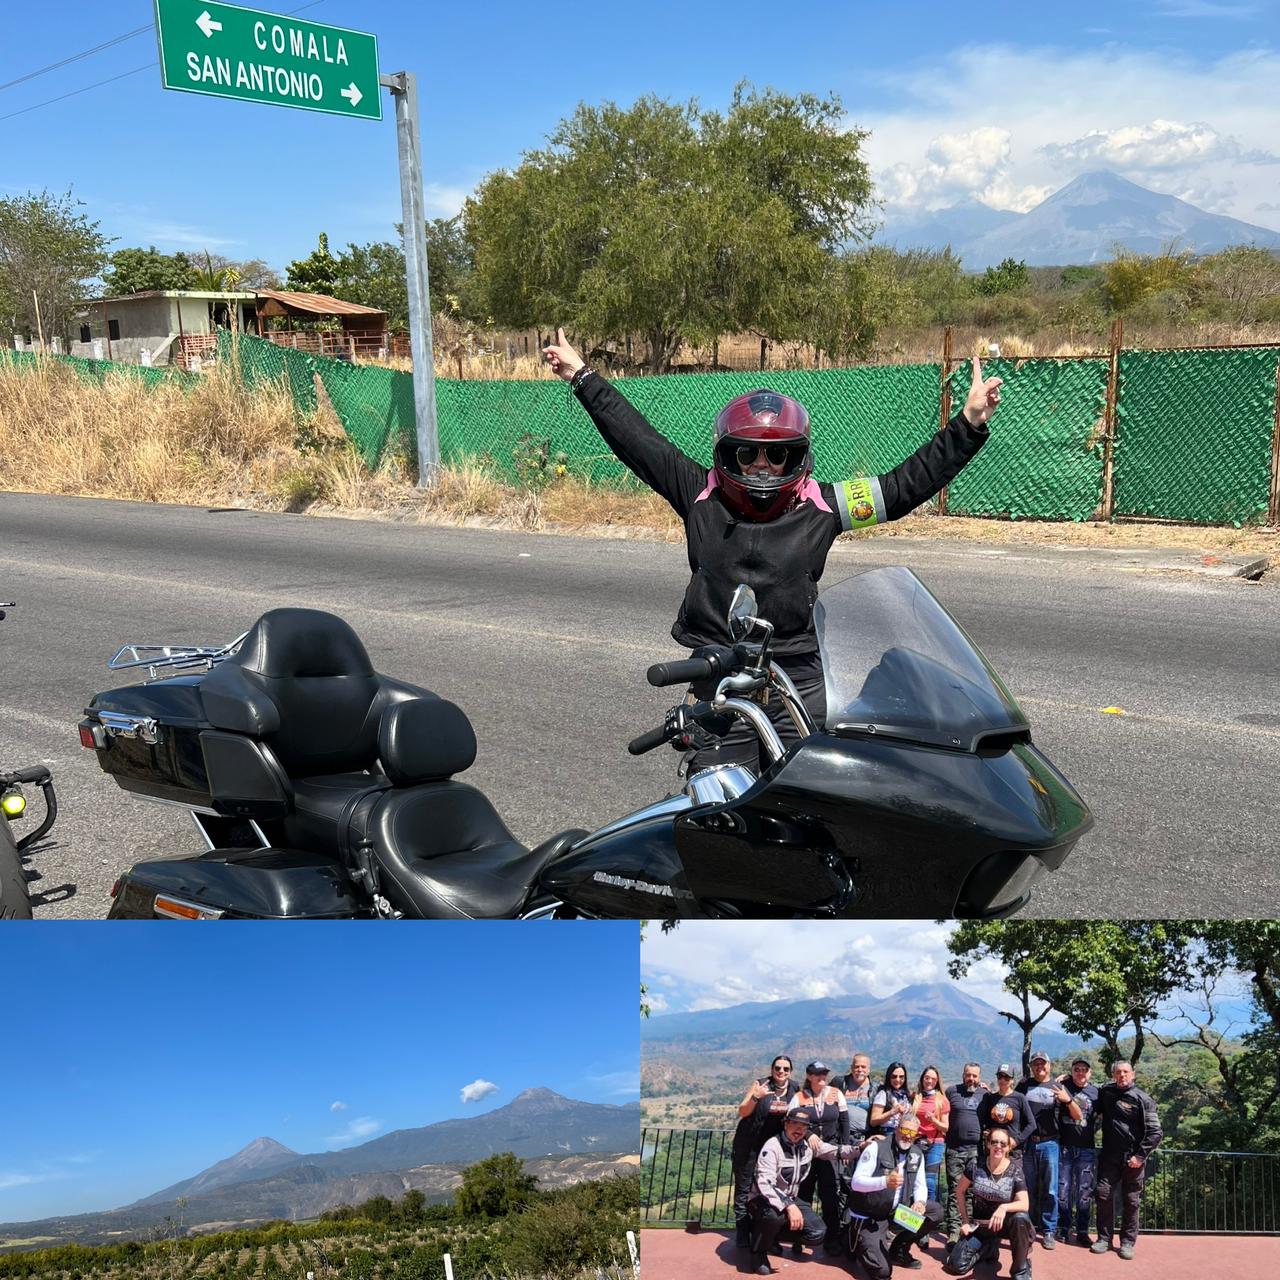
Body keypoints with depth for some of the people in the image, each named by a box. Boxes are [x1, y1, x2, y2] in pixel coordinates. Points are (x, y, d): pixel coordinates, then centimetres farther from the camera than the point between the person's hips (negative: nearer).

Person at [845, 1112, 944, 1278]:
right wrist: (885, 1181, -37)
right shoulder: (877, 1147, -16)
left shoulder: (917, 1154, 3)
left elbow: (920, 1185, 8)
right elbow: (856, 1182, -21)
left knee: (936, 1211, -11)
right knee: (882, 1270, -21)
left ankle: (899, 1250, 5)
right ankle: (863, 1243, 14)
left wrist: (920, 1201, -16)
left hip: (900, 1212, 6)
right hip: (872, 1216, -6)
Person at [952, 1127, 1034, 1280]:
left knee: (1021, 1218, -37)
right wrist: (965, 1220, -1)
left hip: (1004, 1221, -2)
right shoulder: (975, 1164, -10)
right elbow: (960, 1191, 2)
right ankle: (988, 1245, 20)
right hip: (979, 1223, 2)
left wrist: (1004, 1207, -39)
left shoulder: (1015, 1170, -13)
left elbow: (1024, 1204, -20)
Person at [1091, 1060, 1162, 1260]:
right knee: (1103, 1194, -2)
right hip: (1109, 1156, 3)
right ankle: (1104, 1238, 9)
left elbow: (1155, 1132, -5)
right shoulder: (1105, 1093, 7)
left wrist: (1140, 1156, -11)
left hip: (1133, 1159, -3)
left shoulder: (1143, 1099, -4)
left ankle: (1128, 1242, 12)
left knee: (1131, 1201, 3)